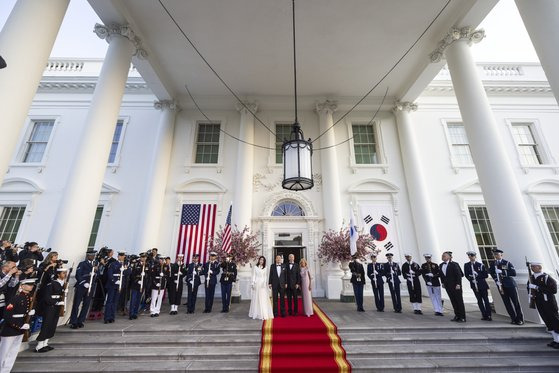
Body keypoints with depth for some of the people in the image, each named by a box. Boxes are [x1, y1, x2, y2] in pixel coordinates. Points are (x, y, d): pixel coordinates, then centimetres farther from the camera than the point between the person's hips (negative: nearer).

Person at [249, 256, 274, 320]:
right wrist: (252, 284, -5)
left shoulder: (265, 268, 8)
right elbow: (253, 276, 2)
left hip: (263, 285, 1)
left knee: (264, 299, -2)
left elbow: (266, 277, 7)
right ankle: (256, 313, 13)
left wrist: (265, 283, -7)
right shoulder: (255, 267, 4)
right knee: (256, 299, 3)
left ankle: (264, 314, 5)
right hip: (257, 284, -1)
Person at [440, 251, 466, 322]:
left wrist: (458, 284, -17)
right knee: (453, 301, 12)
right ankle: (457, 316, 21)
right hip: (448, 286, 6)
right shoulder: (441, 265, 6)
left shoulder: (454, 264, -14)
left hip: (455, 285, -6)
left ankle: (462, 317, 10)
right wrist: (443, 283, 11)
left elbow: (459, 275, -14)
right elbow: (442, 275, 14)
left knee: (459, 300, 2)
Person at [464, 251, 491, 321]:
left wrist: (477, 275, -13)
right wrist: (472, 280, -10)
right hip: (474, 285, 2)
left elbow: (486, 275, -2)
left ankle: (488, 316, 7)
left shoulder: (480, 265, 0)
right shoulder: (466, 265, 4)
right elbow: (466, 275, 3)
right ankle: (484, 315, 13)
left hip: (482, 285, -1)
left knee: (486, 300, 1)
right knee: (479, 300, 5)